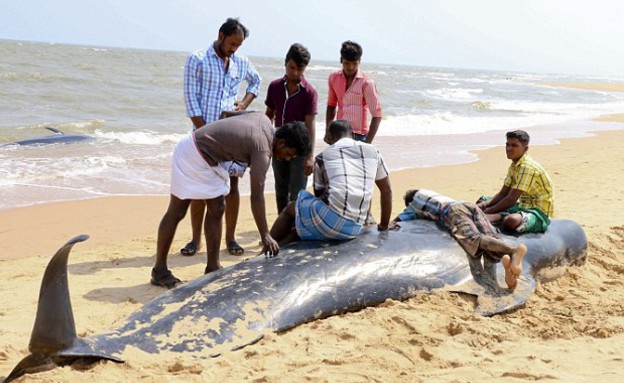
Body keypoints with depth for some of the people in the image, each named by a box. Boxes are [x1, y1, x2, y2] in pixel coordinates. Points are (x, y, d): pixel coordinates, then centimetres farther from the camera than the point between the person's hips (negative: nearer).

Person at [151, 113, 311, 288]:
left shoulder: (264, 120, 0)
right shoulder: (263, 150, -25)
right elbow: (257, 196, -27)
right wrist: (265, 236, -26)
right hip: (192, 155, -10)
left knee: (217, 208, 7)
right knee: (177, 212, -2)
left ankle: (212, 268, 11)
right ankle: (159, 271, 7)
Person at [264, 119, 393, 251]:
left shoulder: (322, 157, 12)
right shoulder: (372, 151, 17)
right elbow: (387, 191, 20)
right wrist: (384, 225, 31)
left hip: (330, 218, -3)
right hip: (354, 230, 3)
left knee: (290, 208, 28)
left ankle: (266, 253, 33)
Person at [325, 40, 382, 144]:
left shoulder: (366, 83, -13)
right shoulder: (334, 78, 3)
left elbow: (377, 115, -14)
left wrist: (368, 142, -18)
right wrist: (328, 132, 9)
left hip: (359, 136, -5)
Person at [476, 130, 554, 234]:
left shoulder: (527, 167, -21)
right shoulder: (514, 166, 9)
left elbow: (511, 200, -24)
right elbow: (503, 194, 10)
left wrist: (488, 211, -17)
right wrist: (485, 204, -7)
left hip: (539, 213, -10)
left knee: (511, 221, -42)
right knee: (482, 201, 11)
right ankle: (502, 216, -12)